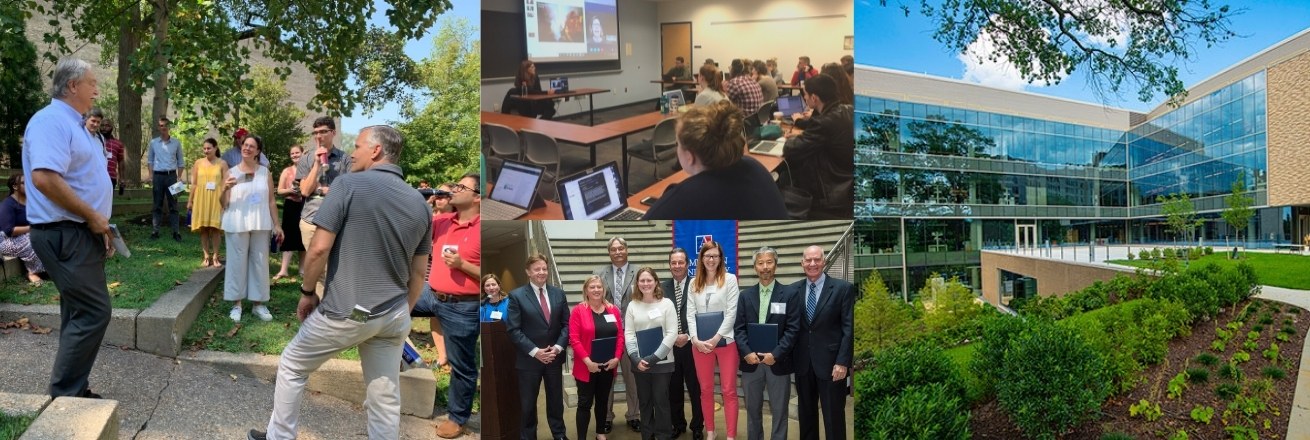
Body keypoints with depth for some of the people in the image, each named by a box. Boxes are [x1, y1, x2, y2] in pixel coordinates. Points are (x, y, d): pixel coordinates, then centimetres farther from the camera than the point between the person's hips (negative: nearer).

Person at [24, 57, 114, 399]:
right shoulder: (51, 120, -15)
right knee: (93, 312, -11)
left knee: (80, 313, 13)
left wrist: (99, 226, 19)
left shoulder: (73, 124, 18)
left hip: (80, 233, 11)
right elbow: (44, 178, -29)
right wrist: (93, 217, -20)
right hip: (64, 234, -11)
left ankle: (74, 391, 22)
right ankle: (64, 397, -2)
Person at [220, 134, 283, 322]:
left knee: (260, 262, 6)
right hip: (237, 225, -1)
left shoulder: (265, 172, 5)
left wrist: (276, 224, 3)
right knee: (237, 262, 2)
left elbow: (271, 201, 8)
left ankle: (259, 303, 15)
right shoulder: (231, 172, 2)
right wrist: (225, 188, -18)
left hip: (260, 225, 1)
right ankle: (236, 303, 11)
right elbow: (222, 203, 2)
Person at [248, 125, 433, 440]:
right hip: (393, 316, 5)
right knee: (385, 400, 11)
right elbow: (418, 273, 10)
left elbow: (319, 249, -14)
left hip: (346, 312, -5)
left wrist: (307, 292, 1)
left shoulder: (349, 185, -11)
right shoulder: (420, 204, 5)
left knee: (292, 366, 21)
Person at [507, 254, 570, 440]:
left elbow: (566, 324, 4)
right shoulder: (517, 295, -7)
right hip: (529, 359, -3)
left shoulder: (558, 293, 5)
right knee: (528, 404, 9)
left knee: (556, 400, 16)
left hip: (554, 357, 3)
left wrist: (558, 347, -10)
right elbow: (514, 330, -11)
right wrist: (535, 351, -17)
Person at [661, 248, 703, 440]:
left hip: (691, 345, -3)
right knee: (673, 388, 11)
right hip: (670, 346, 3)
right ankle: (678, 424, 26)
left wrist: (689, 336, -14)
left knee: (695, 388, 7)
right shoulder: (663, 287, 4)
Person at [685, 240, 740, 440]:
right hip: (700, 343, 3)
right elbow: (690, 314, 5)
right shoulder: (694, 283, 8)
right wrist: (695, 339, -8)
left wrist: (716, 338, -13)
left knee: (729, 390, -1)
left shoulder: (729, 279, -2)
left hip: (725, 341, -3)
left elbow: (732, 312, -7)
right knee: (705, 390, 10)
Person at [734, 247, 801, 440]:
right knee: (753, 409, 12)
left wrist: (775, 354, -16)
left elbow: (792, 329, -7)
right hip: (751, 361, 3)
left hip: (778, 362, -3)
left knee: (779, 411, 5)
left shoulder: (790, 295, -1)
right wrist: (746, 353, -12)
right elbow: (739, 328, 3)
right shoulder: (745, 295, 9)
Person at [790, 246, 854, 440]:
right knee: (805, 414, 13)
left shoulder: (842, 288, -4)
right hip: (802, 363, 4)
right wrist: (789, 358, 2)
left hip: (830, 362, -4)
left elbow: (849, 329, -7)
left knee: (834, 416, 3)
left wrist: (842, 361, -13)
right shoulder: (793, 290, 6)